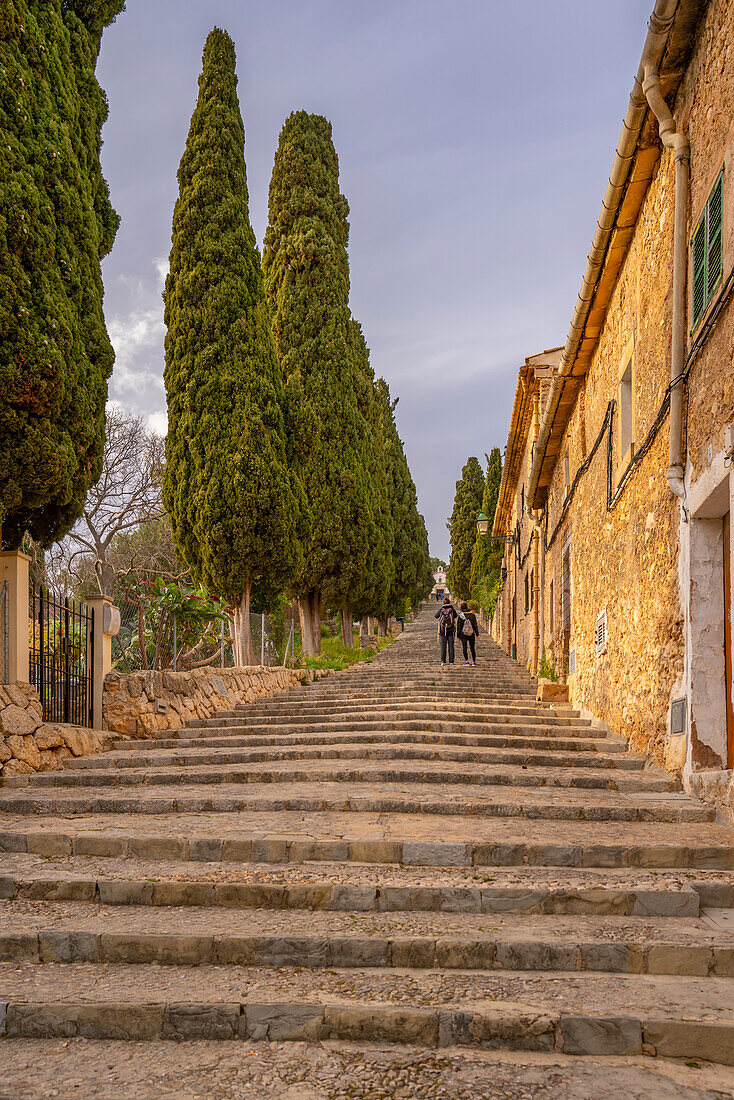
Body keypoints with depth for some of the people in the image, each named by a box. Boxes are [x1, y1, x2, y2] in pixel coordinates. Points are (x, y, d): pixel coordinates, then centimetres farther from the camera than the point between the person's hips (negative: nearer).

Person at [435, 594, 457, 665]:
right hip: (451, 630, 0)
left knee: (443, 646, 3)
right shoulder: (452, 609, -3)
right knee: (451, 646, 5)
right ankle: (451, 661, 3)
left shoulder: (441, 609, -4)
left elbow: (436, 616, 13)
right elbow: (455, 616, 17)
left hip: (442, 630, 0)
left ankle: (443, 661, 0)